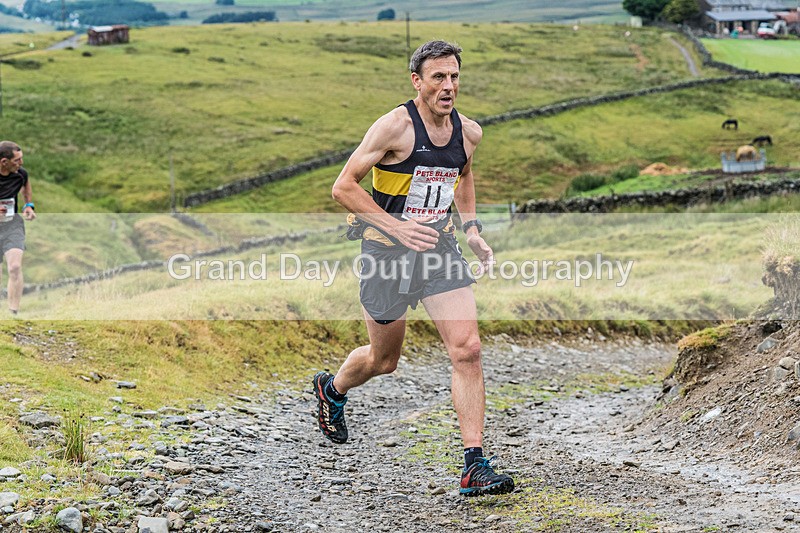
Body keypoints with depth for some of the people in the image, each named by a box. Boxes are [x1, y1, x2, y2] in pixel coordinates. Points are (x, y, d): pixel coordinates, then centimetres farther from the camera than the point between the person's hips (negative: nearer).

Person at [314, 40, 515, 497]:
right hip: (388, 249, -4)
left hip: (440, 246, 4)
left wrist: (472, 227, 11)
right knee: (383, 361, 12)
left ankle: (475, 466, -9)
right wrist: (396, 226, -23)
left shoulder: (469, 132, 1)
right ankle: (331, 388, 47)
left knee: (468, 350, -12)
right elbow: (344, 187, -15)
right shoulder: (396, 126, -17)